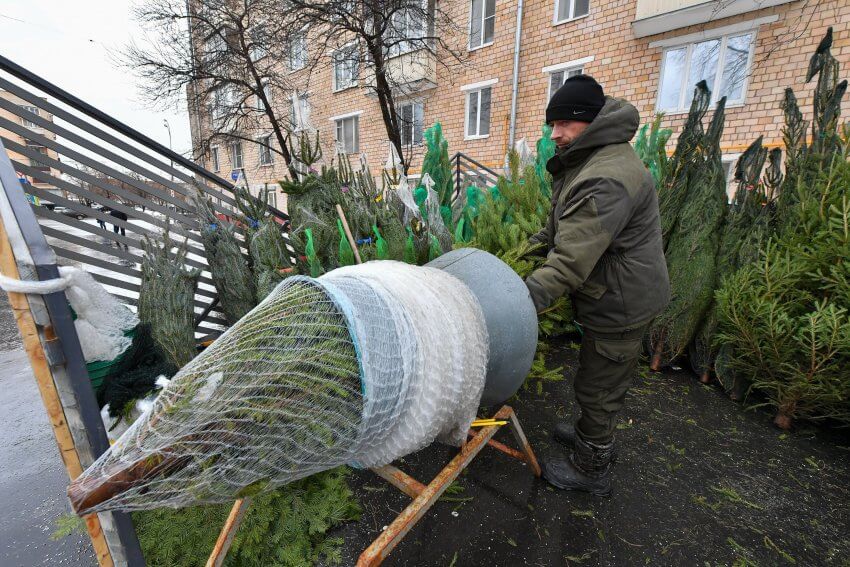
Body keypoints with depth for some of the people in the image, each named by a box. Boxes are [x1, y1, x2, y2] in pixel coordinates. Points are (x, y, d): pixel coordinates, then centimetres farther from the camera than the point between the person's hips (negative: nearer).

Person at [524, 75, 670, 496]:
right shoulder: (587, 160, 8)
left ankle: (590, 469, 28)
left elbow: (571, 261, -34)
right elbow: (562, 226, 16)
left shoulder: (607, 179, -29)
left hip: (619, 303, -10)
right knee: (603, 378, 26)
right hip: (616, 296, 10)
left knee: (597, 386, 6)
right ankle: (594, 435, 49)